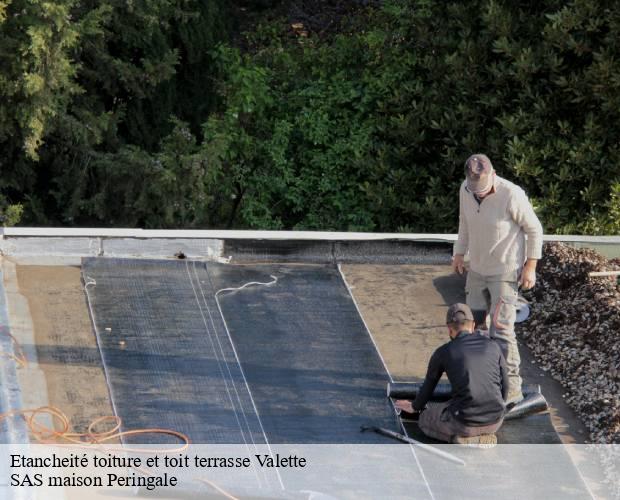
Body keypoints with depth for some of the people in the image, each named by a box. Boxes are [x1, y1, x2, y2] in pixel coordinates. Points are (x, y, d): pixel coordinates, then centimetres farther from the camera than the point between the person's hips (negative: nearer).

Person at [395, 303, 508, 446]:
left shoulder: (443, 352, 2)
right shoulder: (493, 346, 7)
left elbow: (428, 387, 19)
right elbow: (504, 386, 16)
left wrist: (414, 407, 41)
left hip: (465, 421, -4)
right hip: (495, 421, 4)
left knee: (425, 419, 24)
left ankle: (464, 438, -1)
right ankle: (484, 435, 7)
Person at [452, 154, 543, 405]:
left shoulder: (512, 195, -24)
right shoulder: (466, 190, -6)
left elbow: (534, 229, -12)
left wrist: (530, 266, -12)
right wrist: (459, 253, 15)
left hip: (505, 273, -6)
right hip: (477, 270, 6)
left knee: (501, 328, -12)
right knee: (473, 324, 13)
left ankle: (512, 387, -5)